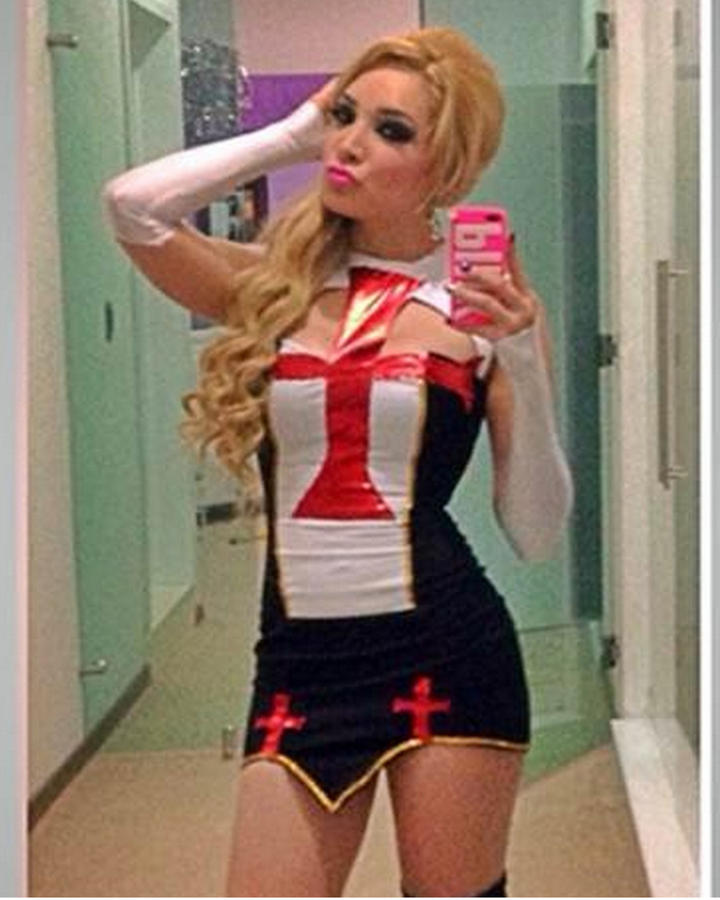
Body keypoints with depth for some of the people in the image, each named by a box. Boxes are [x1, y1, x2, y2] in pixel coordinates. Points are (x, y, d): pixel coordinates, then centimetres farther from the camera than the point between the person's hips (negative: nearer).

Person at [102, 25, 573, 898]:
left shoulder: (484, 302, 0)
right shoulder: (278, 285, 7)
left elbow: (537, 534, -2)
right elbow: (133, 204, -11)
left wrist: (523, 363, -15)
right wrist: (294, 133, 1)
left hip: (445, 652, -2)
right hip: (299, 661, 2)